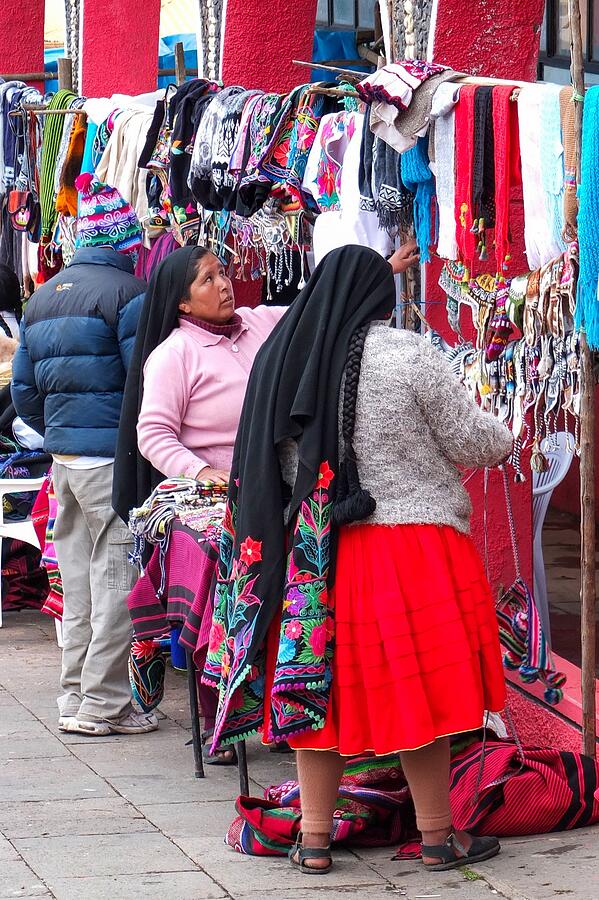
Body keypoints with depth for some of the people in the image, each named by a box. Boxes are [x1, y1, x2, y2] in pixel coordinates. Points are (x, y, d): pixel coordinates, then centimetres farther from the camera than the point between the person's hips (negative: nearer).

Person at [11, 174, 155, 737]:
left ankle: (75, 698, 20)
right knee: (116, 581, -3)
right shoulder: (126, 292, -11)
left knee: (78, 582, 14)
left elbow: (23, 389, 16)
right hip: (113, 458, -8)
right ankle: (103, 706, -1)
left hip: (63, 457, 8)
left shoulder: (43, 297, 14)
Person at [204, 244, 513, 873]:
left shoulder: (279, 357, 4)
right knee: (418, 690, 5)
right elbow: (470, 444, -4)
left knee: (321, 688, 10)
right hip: (413, 549, -4)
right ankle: (438, 835, 13)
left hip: (314, 554, 4)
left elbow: (270, 465, 12)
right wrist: (503, 438, 16)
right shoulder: (407, 354, -11)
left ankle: (314, 839, 13)